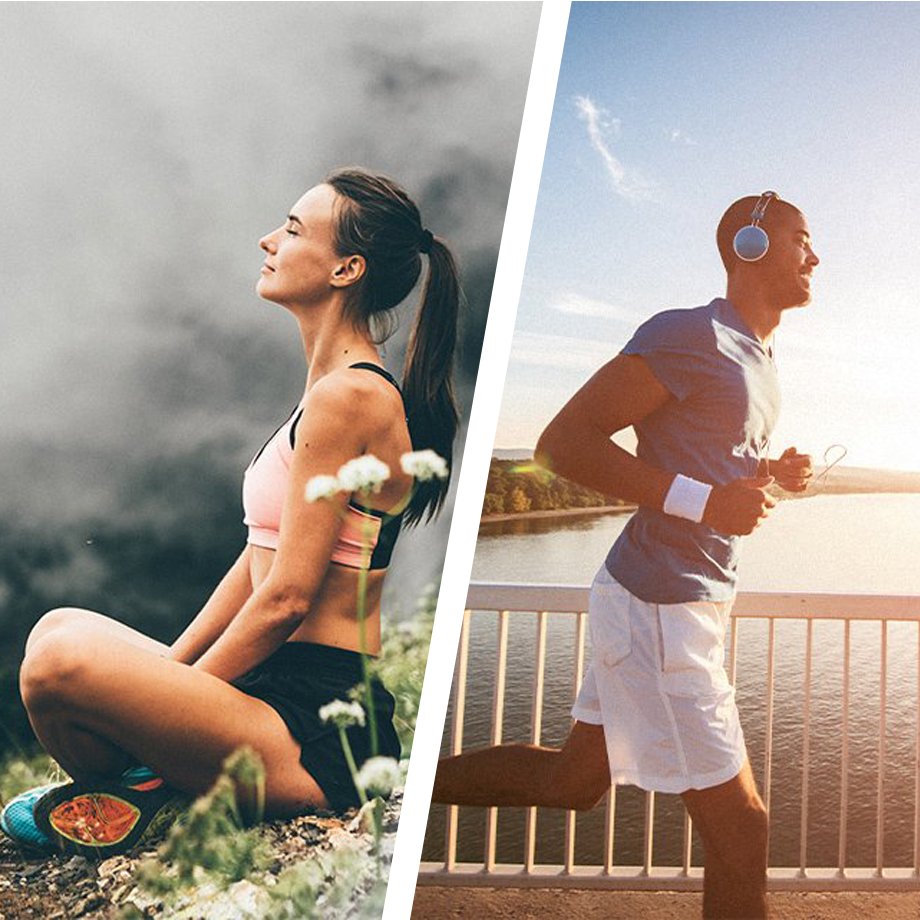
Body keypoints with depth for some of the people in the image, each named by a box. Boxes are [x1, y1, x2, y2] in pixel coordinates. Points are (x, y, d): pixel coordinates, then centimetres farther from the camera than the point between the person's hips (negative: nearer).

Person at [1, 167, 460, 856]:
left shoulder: (349, 395, -18)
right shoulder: (335, 387, 13)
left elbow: (284, 599, -18)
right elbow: (259, 561, 14)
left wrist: (180, 690, -4)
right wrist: (163, 673, 10)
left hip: (318, 734, -9)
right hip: (289, 700, 9)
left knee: (63, 658, -23)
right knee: (59, 626, 12)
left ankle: (127, 795, 5)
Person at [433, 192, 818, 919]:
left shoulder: (758, 354, 14)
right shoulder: (688, 336, -15)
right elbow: (563, 442, -19)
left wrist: (773, 472, 6)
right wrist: (702, 500, -24)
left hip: (691, 603, 10)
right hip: (659, 611, -10)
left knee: (575, 780, 19)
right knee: (738, 823, 2)